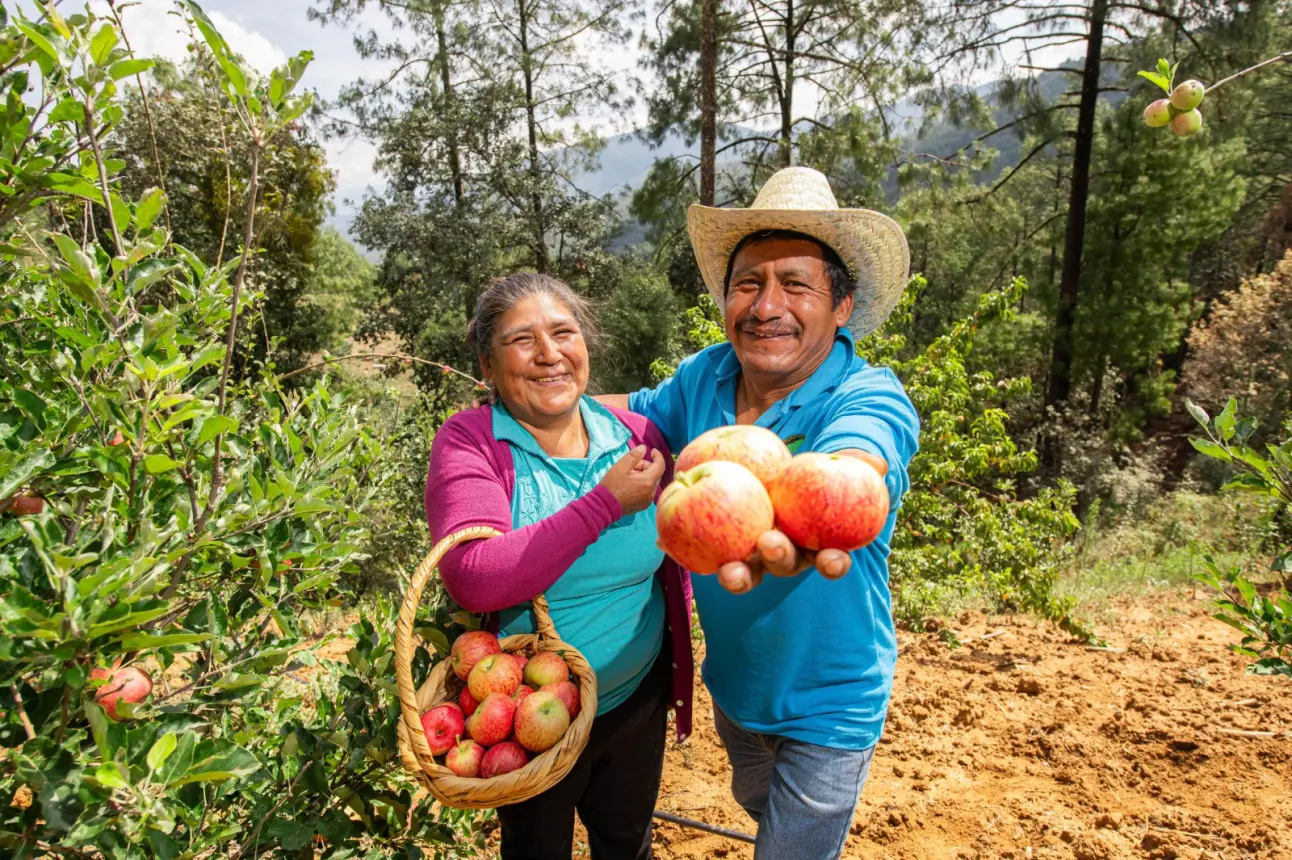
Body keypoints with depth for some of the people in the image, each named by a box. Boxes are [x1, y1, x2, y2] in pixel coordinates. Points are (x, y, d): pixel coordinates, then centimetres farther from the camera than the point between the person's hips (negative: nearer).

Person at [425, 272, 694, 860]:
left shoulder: (638, 437, -8)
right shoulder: (468, 442, -17)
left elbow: (671, 565, 4)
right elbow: (473, 578, -32)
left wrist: (679, 667, 8)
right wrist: (607, 501, -30)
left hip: (638, 701, 3)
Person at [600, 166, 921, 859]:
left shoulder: (872, 399, -28)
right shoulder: (703, 376, -13)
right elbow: (636, 412, 7)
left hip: (828, 708, -6)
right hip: (732, 683, 6)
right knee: (757, 803, 33)